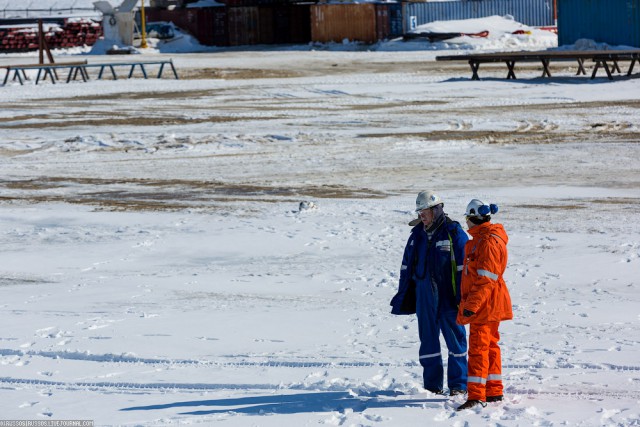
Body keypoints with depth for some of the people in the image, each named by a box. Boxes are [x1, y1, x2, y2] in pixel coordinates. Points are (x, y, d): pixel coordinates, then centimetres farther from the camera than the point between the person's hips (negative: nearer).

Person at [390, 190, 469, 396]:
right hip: (424, 298, 5)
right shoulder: (417, 235, 10)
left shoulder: (454, 233, -7)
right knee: (428, 340, 8)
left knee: (455, 338, 1)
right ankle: (432, 384, 16)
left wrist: (464, 298, -11)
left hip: (448, 298, -5)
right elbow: (407, 267, 17)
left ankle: (458, 384, 9)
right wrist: (402, 296, 15)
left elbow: (464, 268, -7)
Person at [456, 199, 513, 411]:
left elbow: (486, 279, -23)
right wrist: (468, 303, 25)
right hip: (489, 305, 10)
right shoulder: (480, 238, 15)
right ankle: (494, 391, 23)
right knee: (490, 346, 15)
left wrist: (472, 305, -25)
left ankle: (476, 396, -12)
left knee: (478, 348, -10)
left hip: (485, 304, -10)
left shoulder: (488, 242, -18)